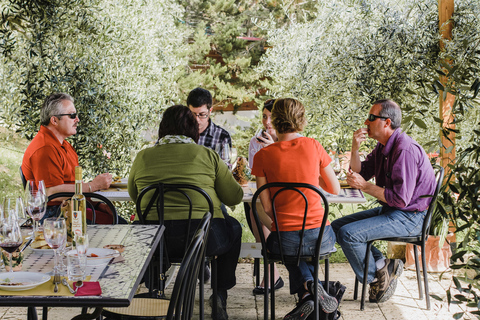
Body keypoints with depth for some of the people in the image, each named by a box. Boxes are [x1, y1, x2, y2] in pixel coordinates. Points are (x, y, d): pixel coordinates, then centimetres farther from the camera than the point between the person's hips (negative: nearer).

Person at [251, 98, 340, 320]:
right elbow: (334, 189, 7)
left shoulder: (262, 156, -4)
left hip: (285, 241, -1)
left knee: (292, 253, 34)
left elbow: (266, 207, -2)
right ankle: (310, 287, 20)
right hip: (320, 238, 1)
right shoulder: (313, 145, -1)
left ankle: (306, 291, 9)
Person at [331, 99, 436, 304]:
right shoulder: (383, 146, 9)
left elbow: (401, 198, -26)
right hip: (389, 211, 10)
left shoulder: (405, 150, -23)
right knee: (336, 226, 5)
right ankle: (381, 265, -1)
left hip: (409, 217, -10)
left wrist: (365, 186, -19)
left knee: (348, 233, -22)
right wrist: (355, 148, -2)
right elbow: (359, 173, 15)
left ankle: (375, 277, 0)